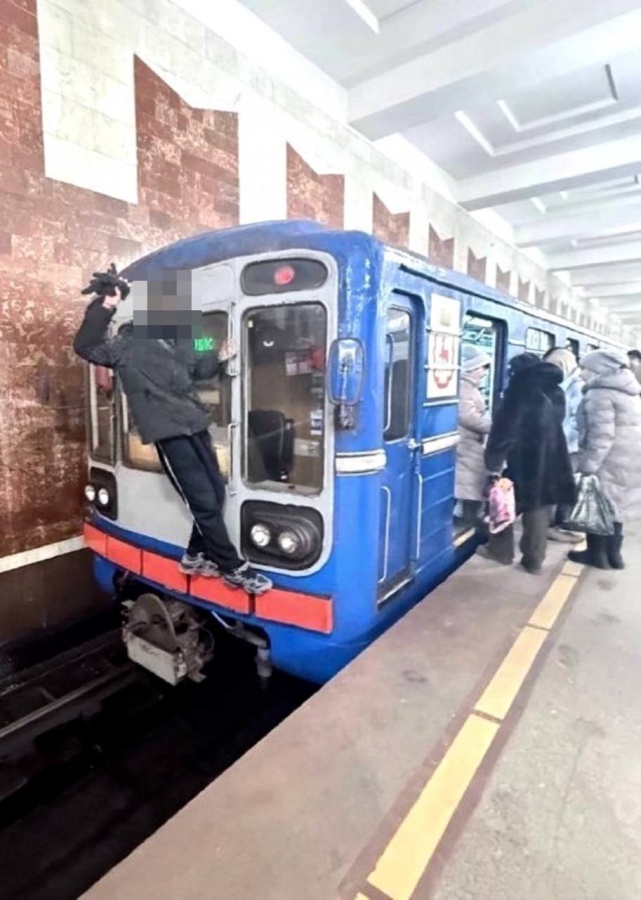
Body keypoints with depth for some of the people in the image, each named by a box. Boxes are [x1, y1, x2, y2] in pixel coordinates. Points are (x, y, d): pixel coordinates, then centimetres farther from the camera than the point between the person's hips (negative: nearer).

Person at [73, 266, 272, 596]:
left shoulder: (176, 338, 14)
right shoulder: (127, 344, -7)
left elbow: (195, 369, 28)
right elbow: (85, 347, -21)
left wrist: (219, 358, 9)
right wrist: (104, 306, -30)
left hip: (195, 425, 8)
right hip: (170, 432, -8)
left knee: (216, 491, 13)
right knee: (204, 501, -4)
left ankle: (195, 556, 31)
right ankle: (233, 568, 10)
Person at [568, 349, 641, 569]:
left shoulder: (600, 394, -15)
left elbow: (600, 435, -22)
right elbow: (622, 428, 17)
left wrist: (587, 466, -20)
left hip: (610, 462, -9)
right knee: (613, 506, 17)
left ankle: (597, 554, 14)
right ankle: (612, 554, 25)